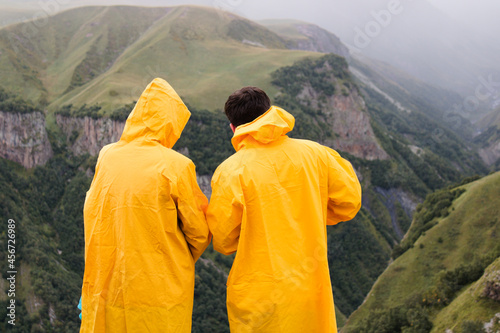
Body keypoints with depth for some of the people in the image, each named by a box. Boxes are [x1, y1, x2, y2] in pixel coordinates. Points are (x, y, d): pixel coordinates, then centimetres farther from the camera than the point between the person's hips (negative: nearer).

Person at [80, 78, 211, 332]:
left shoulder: (106, 157, -1)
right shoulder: (176, 166, -13)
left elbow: (90, 217, 7)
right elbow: (199, 232, -5)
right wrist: (184, 263, 15)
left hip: (107, 289, 4)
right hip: (161, 291, -4)